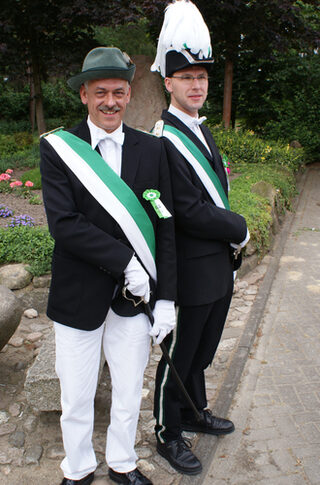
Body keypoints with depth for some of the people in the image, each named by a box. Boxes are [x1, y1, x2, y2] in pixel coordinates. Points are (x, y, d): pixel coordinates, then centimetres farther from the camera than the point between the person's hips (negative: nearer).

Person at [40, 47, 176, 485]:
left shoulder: (151, 149, 1)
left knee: (129, 392, 18)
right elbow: (63, 224, -16)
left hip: (135, 297, 2)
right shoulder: (57, 148, -5)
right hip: (79, 298, -1)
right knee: (76, 399, 14)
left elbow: (165, 228, -1)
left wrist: (166, 298, -6)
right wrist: (126, 263, -19)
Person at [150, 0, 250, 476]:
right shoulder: (165, 140, -18)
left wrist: (232, 237, 4)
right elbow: (189, 212, -23)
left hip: (219, 270, 9)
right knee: (178, 356, 9)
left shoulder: (202, 132, 12)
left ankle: (195, 411, 45)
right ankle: (168, 435, 30)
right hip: (191, 275, -8)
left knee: (202, 351, 23)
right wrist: (240, 230, -11)